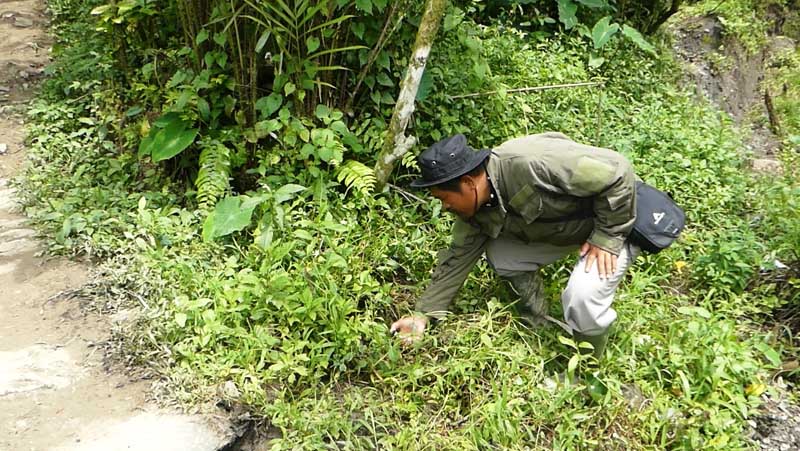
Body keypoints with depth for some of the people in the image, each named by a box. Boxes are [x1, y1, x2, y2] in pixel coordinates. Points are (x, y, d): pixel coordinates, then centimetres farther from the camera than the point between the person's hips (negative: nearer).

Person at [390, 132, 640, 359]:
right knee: (498, 253, -4)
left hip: (616, 222, -7)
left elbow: (616, 171, -34)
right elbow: (459, 256, -1)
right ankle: (534, 324, 17)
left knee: (582, 297, -27)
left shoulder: (530, 164, -38)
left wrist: (606, 236, -26)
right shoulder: (475, 208, -10)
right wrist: (423, 314, -4)